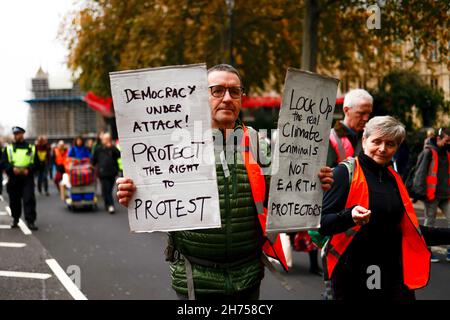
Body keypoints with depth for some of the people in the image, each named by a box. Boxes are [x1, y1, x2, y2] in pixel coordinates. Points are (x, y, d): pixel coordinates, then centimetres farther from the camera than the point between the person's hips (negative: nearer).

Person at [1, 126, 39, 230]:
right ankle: (15, 219, 26)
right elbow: (4, 162, 3)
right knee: (14, 200, 8)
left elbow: (36, 162, 5)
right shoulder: (9, 148, 11)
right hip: (13, 178, 2)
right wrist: (12, 168, -16)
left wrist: (28, 169, -13)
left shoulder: (31, 148, 8)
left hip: (27, 178, -2)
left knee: (29, 199, -11)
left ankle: (30, 221, -11)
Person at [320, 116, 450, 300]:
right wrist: (350, 215, -30)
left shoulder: (393, 178, 11)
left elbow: (407, 228, 18)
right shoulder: (346, 172, -7)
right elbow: (322, 223, -13)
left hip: (392, 271, 5)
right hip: (352, 272, -5)